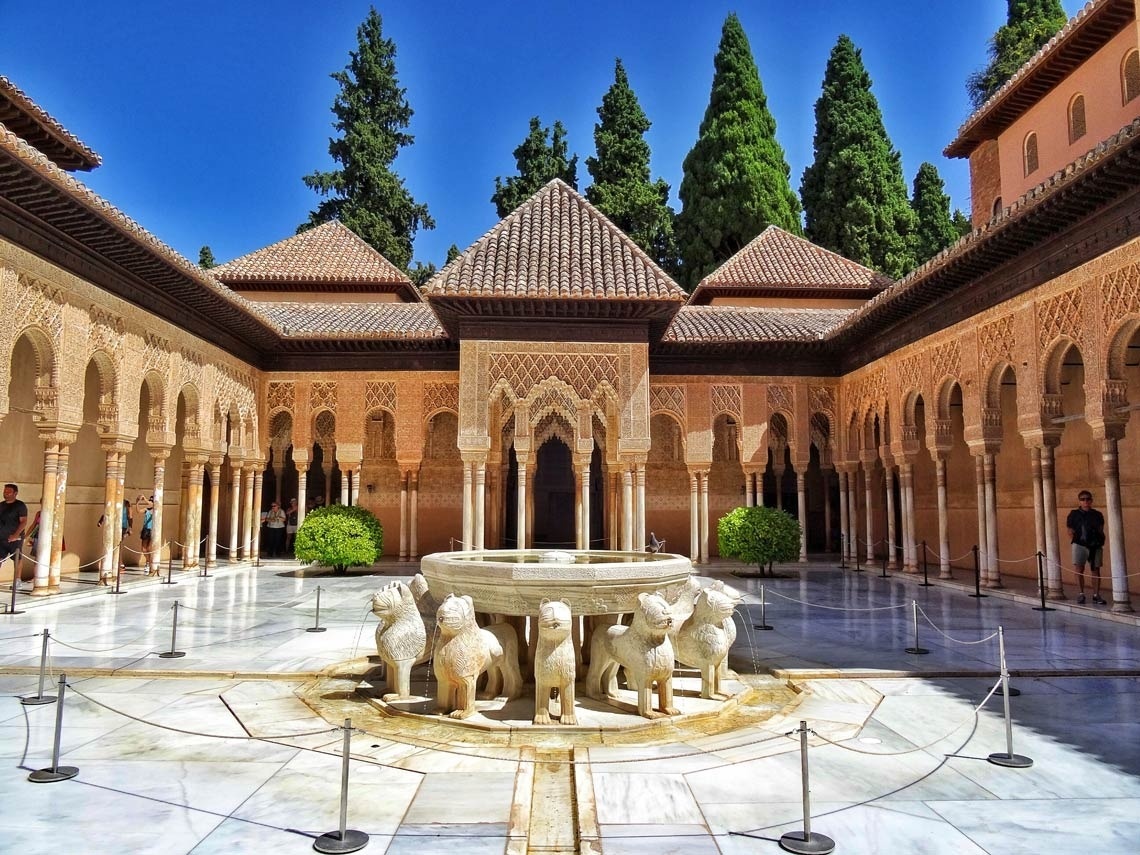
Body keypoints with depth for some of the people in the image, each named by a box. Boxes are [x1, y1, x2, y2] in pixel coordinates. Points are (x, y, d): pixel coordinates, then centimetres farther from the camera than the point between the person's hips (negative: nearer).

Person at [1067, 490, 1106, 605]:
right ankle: (1081, 593, 1)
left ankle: (1096, 595, 13)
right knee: (1078, 569, -10)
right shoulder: (1074, 514, 1)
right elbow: (1071, 532, 4)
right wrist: (1075, 541, -4)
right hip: (1080, 544, -2)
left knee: (1095, 570, 4)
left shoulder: (1097, 515, 7)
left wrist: (1100, 542, -1)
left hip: (1095, 546, 2)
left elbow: (1101, 531, 10)